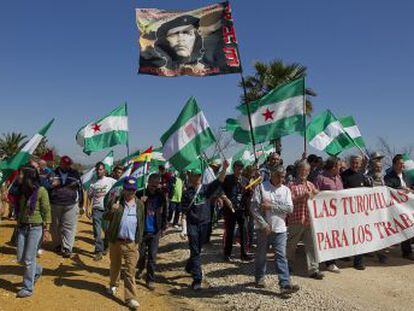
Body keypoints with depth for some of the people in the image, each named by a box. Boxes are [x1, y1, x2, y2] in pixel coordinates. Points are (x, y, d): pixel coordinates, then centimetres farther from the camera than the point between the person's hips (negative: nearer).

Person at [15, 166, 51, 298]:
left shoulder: (41, 191, -13)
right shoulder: (22, 190, 4)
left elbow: (46, 211, -10)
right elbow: (20, 209, 12)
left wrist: (46, 229, -11)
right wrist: (18, 225, 11)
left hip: (35, 228, -6)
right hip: (22, 228, 6)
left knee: (29, 259, -1)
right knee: (20, 258, 10)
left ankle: (28, 288, 13)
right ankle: (37, 270, 37)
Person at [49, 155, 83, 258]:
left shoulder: (75, 173, 8)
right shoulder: (54, 173, 8)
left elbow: (80, 188, 12)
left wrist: (81, 203, 12)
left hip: (71, 205, -1)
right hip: (55, 204, 1)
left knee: (69, 227, -5)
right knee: (55, 226, 12)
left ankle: (67, 248, -3)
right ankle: (57, 245, 29)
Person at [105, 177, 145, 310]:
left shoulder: (140, 204, 2)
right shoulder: (115, 201, -5)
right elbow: (106, 217, -2)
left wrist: (139, 239, 8)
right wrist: (112, 210, -24)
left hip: (132, 243, 0)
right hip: (116, 241, 0)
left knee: (130, 271, -1)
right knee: (115, 265, 20)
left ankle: (131, 298, 4)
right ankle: (113, 285, 45)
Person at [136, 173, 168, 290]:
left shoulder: (161, 196, -1)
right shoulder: (140, 194, -7)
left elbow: (164, 213, 8)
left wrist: (163, 228, 7)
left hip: (155, 231, 1)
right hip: (142, 229, -1)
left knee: (152, 256, 3)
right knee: (141, 253, 10)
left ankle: (150, 279, 15)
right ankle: (140, 269, 41)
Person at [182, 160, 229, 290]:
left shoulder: (206, 188, 3)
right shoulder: (187, 192, -1)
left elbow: (218, 181, -11)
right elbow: (184, 208, 1)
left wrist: (224, 169, -24)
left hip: (204, 223, 3)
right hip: (192, 223, -3)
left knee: (198, 249, 18)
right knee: (195, 251, -4)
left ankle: (189, 267, 42)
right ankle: (197, 279, -1)